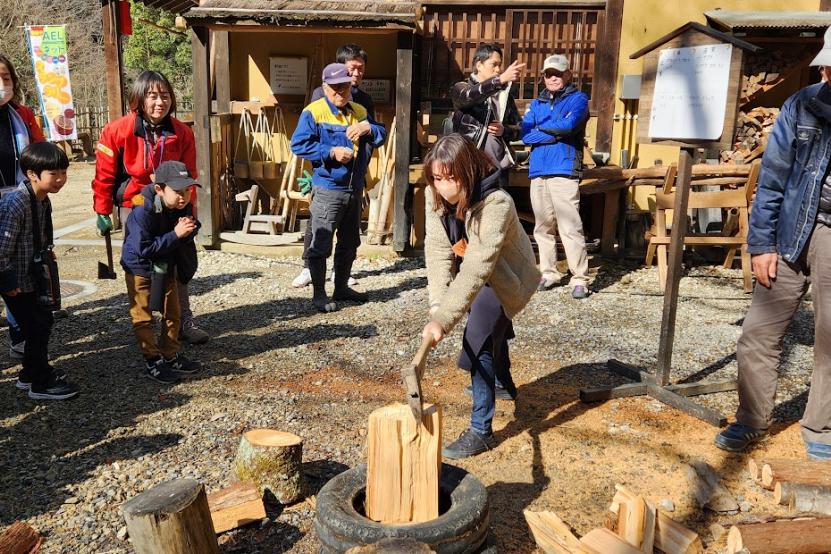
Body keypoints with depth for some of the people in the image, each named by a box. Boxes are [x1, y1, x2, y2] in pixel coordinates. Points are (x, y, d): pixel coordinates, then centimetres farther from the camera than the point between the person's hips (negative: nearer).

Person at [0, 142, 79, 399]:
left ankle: (32, 371, 35)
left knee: (43, 321, 17)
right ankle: (41, 384, 15)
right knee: (37, 327, 0)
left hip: (34, 274, 9)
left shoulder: (43, 200, 1)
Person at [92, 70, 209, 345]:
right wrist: (102, 212, -3)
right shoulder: (117, 130, -14)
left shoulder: (182, 133, -8)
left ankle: (185, 321, 10)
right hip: (133, 205, -2)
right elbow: (104, 175, -7)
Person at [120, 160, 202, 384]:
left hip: (167, 267, 7)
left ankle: (171, 357, 27)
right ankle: (152, 362, 14)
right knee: (143, 317, 3)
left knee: (172, 313, 13)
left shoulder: (184, 207, -11)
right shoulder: (143, 211, -30)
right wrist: (175, 235, -34)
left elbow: (187, 238, 1)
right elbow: (142, 249, -31)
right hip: (140, 269, -6)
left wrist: (188, 230, -24)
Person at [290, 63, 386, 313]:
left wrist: (368, 128, -12)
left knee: (349, 243, 17)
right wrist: (331, 152, -21)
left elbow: (381, 136, 10)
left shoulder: (360, 111, 11)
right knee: (320, 245, -3)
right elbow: (299, 144, -14)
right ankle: (319, 294, 9)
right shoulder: (313, 112, -8)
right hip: (327, 190, -7)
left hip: (355, 189, 7)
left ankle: (342, 287, 31)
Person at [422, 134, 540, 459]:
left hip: (504, 276, -7)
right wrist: (438, 305, -36)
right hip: (474, 270, 7)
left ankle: (481, 430, -10)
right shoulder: (437, 196, -21)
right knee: (492, 328, 29)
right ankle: (504, 382, 58)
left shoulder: (495, 204, -40)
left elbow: (476, 269, -47)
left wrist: (444, 319, -53)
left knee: (479, 341, -22)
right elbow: (438, 250, -25)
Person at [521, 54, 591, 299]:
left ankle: (579, 279, -7)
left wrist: (541, 128, 0)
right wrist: (555, 133, -6)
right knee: (542, 228, 10)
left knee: (570, 227, -11)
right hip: (538, 172, 6)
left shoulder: (578, 98, 5)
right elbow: (525, 134, 4)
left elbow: (568, 125, -14)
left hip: (564, 171, -6)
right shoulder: (536, 104, 19)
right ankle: (549, 273, 20)